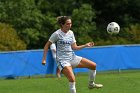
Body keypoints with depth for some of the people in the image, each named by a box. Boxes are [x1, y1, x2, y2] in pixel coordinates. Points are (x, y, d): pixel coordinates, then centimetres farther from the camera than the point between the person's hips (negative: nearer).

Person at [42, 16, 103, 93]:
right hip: (62, 60, -7)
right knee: (72, 79, -27)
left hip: (72, 58, 7)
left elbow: (74, 47, 8)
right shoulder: (57, 34, -11)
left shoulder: (71, 33, 7)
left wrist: (85, 45, -4)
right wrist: (44, 59, -9)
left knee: (93, 65, 1)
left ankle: (91, 84, 22)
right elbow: (47, 46, -5)